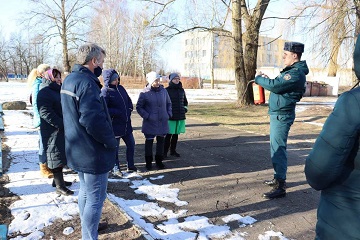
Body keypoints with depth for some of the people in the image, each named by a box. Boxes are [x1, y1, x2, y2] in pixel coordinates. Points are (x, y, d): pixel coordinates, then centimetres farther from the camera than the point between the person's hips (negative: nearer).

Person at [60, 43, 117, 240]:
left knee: (86, 191, 24)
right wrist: (111, 142, -16)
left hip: (77, 150, 10)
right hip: (93, 152, -10)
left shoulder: (69, 80, 9)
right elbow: (93, 121, -31)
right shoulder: (86, 83, -23)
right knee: (95, 198, 2)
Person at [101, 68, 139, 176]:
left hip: (126, 124, 7)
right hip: (115, 126, -7)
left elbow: (129, 101, 19)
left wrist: (129, 110, 1)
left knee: (131, 144, 15)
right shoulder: (105, 92, -14)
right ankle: (116, 168, 24)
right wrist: (118, 113, -20)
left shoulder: (120, 88, 9)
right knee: (115, 148, 7)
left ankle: (130, 166, 32)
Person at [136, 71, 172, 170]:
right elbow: (139, 107, -3)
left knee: (161, 141, 12)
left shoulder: (163, 91, 1)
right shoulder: (145, 93, -10)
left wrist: (169, 114, 5)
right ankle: (148, 162, 21)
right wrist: (146, 116, -11)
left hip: (163, 122, 4)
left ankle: (159, 160, 26)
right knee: (149, 141, 6)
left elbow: (169, 103, 15)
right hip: (150, 123, -3)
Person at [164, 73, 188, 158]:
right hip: (170, 117, -5)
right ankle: (165, 152, 8)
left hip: (180, 116, 5)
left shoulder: (181, 90, 11)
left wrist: (185, 108, 9)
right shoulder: (167, 90, -4)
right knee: (169, 135, -2)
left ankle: (173, 150, 24)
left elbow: (185, 101, 24)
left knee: (176, 134, 12)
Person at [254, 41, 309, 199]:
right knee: (276, 147, 18)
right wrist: (264, 79, 0)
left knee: (278, 149, -10)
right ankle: (278, 178, 31)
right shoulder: (293, 70, 16)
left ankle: (280, 187, -5)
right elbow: (278, 85, 16)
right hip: (278, 113, 11)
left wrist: (259, 78, -7)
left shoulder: (296, 73, -18)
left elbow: (274, 85, -23)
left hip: (281, 115, -11)